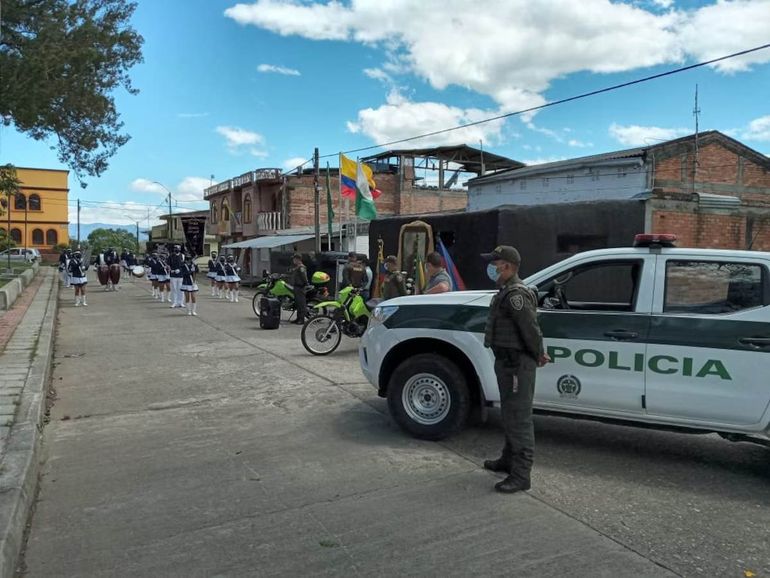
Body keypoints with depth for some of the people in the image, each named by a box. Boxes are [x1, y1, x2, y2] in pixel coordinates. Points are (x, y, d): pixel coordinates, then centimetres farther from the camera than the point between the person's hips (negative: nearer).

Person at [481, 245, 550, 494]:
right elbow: (530, 330, 17)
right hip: (507, 362, 11)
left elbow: (531, 328, -23)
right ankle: (509, 459, 37)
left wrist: (538, 356, -10)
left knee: (519, 418, -5)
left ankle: (521, 475, 2)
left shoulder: (516, 294, -20)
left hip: (517, 364, -11)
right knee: (510, 415, 22)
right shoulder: (506, 291, 14)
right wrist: (538, 354, 14)